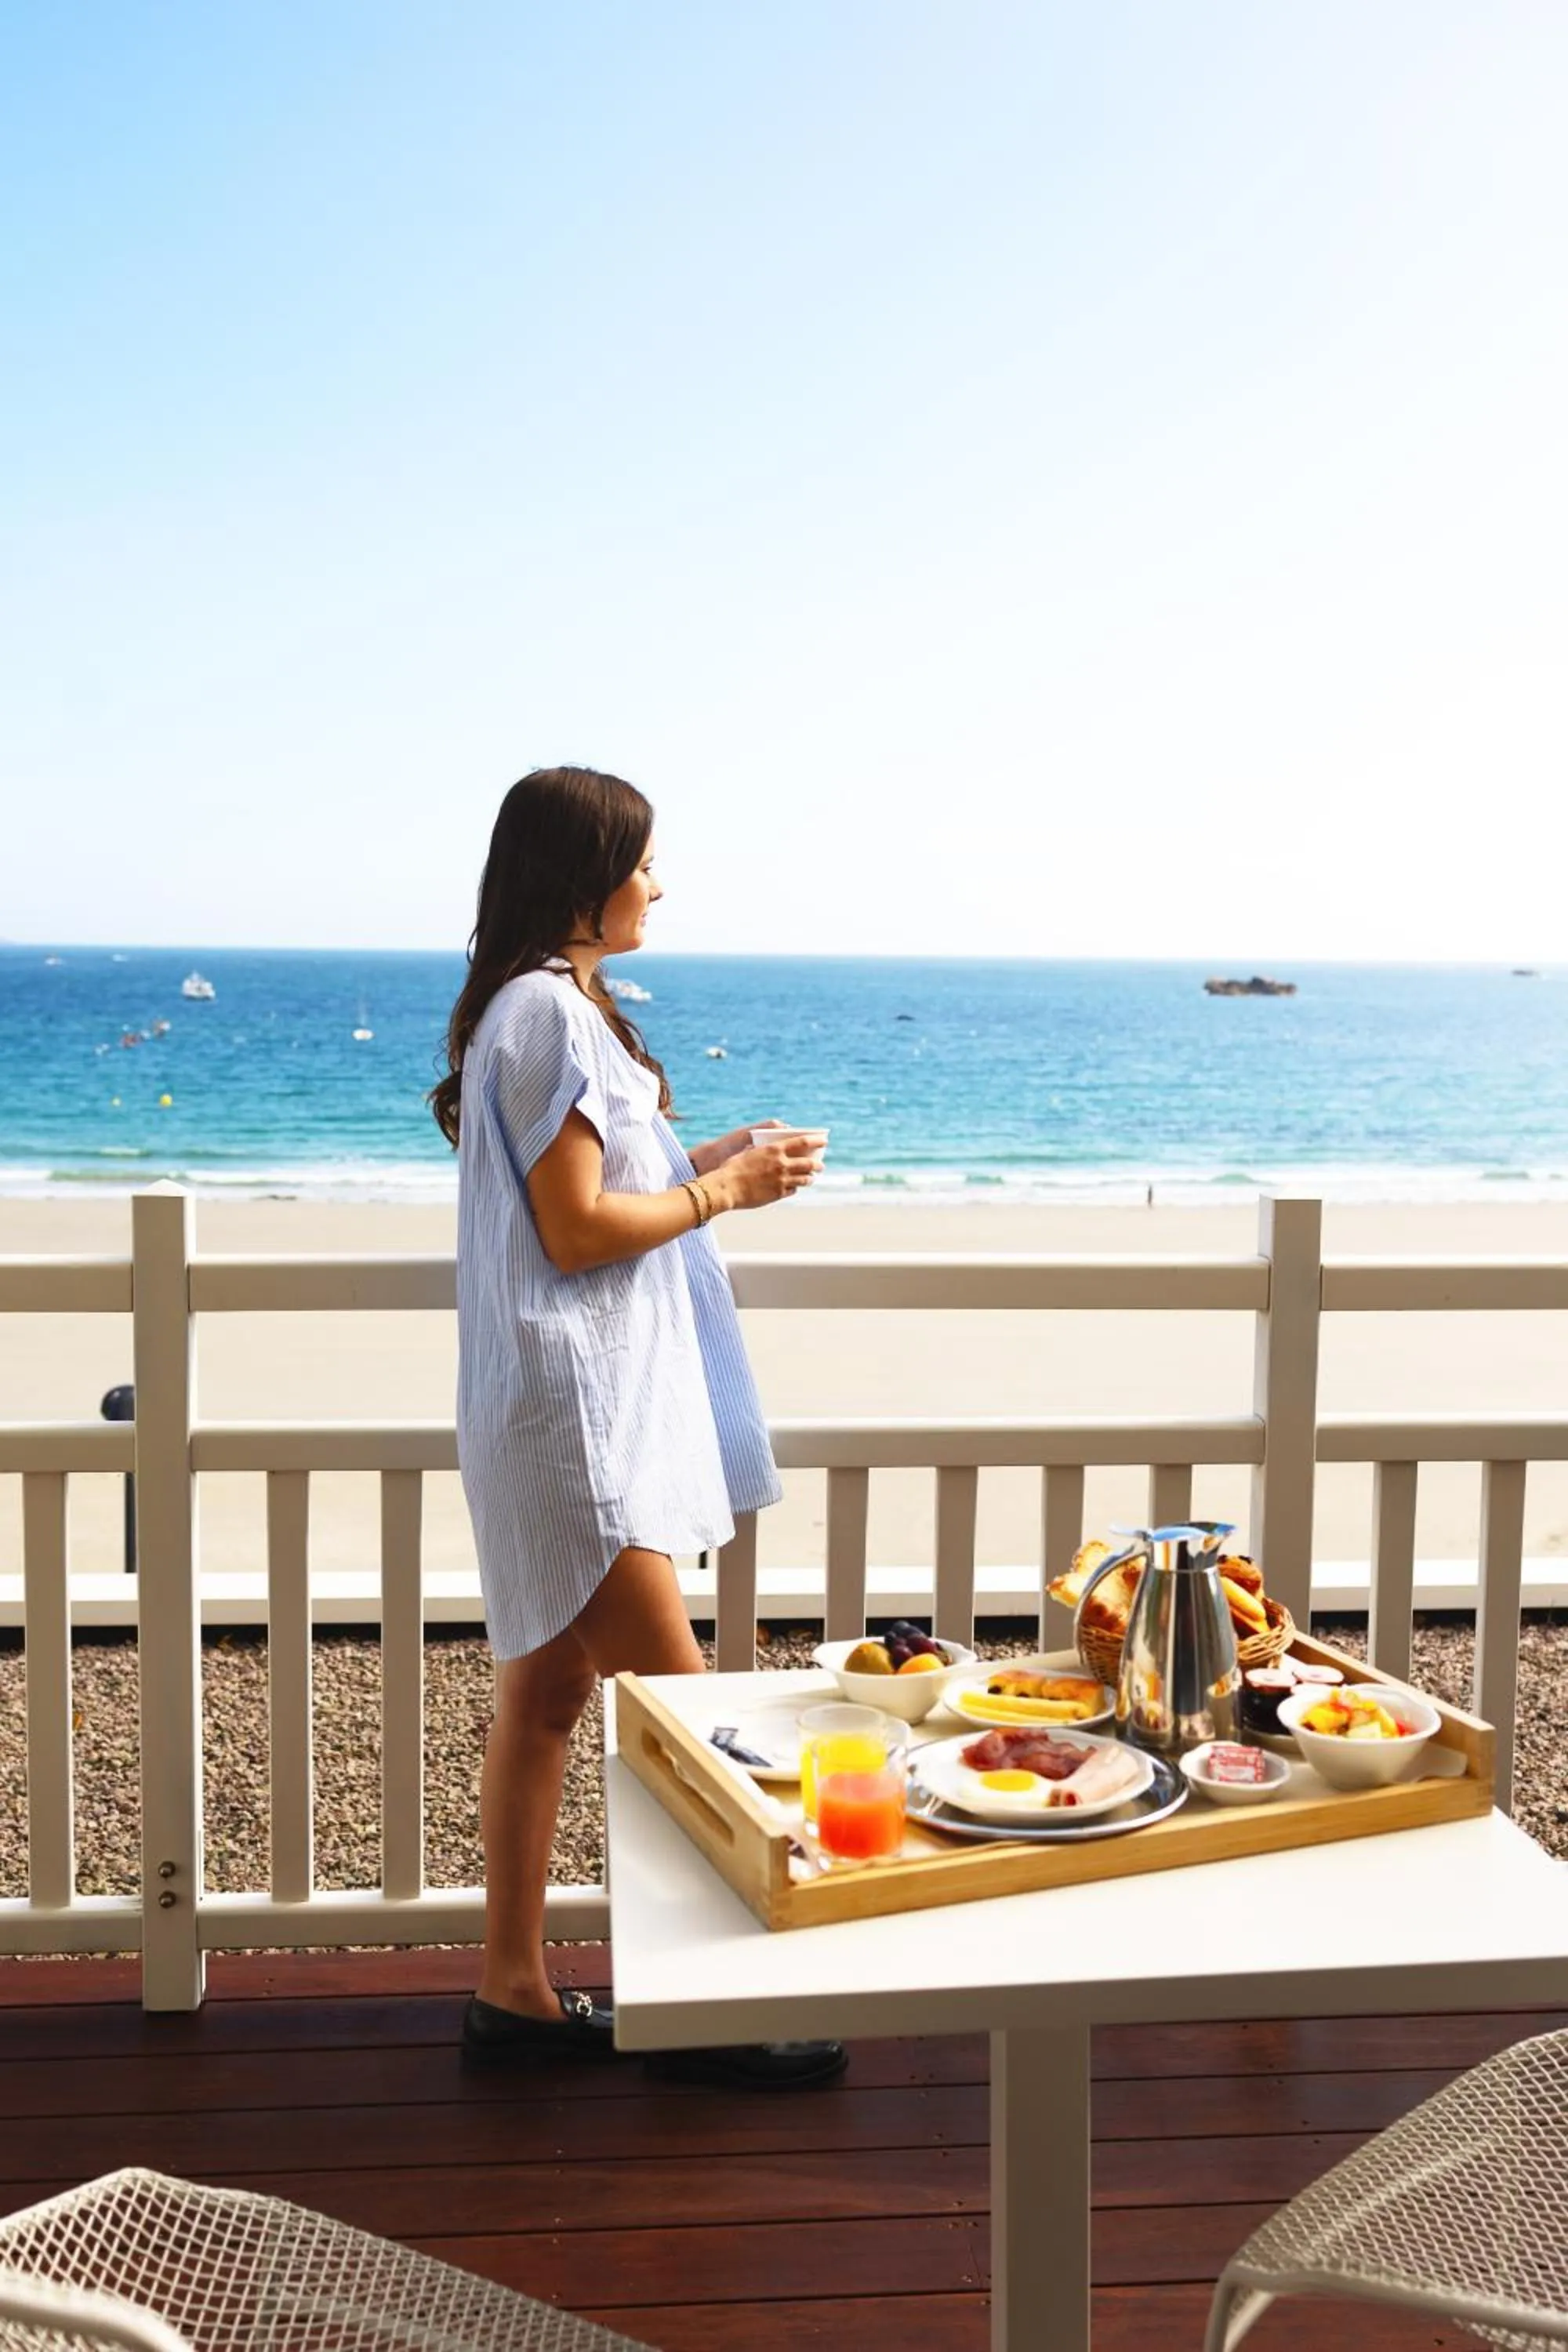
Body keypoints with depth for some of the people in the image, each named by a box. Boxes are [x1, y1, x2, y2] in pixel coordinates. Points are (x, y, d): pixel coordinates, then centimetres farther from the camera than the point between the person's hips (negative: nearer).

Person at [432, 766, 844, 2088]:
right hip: (575, 1411, -11)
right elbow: (577, 1231, -18)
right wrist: (724, 1192, -7)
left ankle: (516, 1992, 21)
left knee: (546, 1699, 13)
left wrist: (702, 1166, 11)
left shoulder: (536, 1006, 17)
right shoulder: (554, 1012, -15)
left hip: (573, 1414, 11)